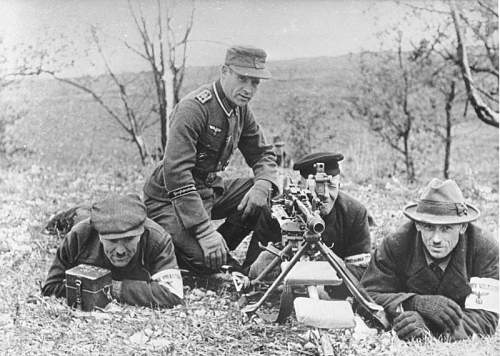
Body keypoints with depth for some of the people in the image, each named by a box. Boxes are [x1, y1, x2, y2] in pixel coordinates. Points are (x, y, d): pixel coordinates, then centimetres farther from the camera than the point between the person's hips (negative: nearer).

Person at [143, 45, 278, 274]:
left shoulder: (241, 109, 3)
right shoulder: (193, 107, -23)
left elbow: (263, 154, 11)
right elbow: (176, 172, -31)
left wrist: (263, 185, -15)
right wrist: (205, 231, -36)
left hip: (210, 189, 8)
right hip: (170, 198, -8)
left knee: (269, 194, -7)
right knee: (209, 262, -26)